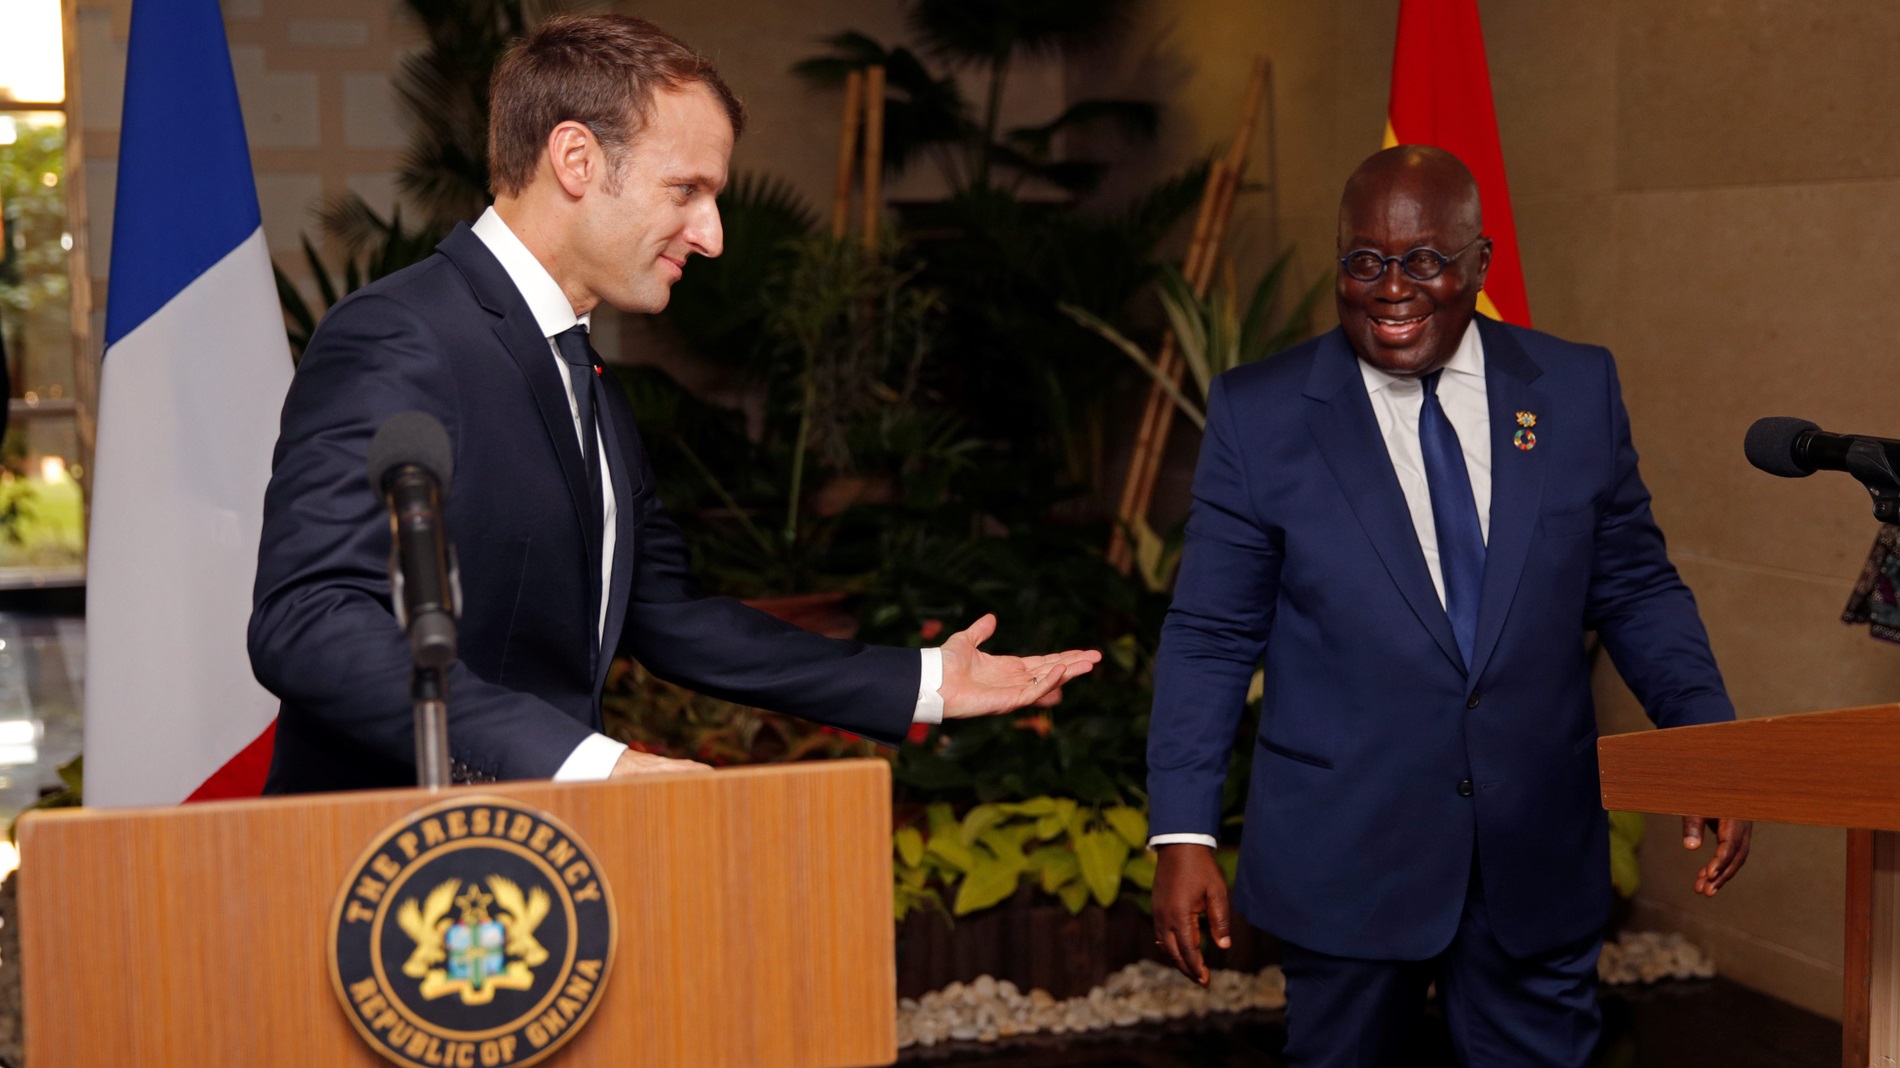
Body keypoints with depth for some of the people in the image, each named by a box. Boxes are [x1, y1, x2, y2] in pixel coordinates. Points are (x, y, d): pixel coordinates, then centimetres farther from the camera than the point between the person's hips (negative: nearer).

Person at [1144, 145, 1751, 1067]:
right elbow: (1209, 637, -3)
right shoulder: (1257, 415, -4)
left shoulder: (1577, 390, 2)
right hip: (1345, 860, -2)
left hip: (1538, 859, 2)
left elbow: (1634, 590, 8)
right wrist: (1183, 834, -8)